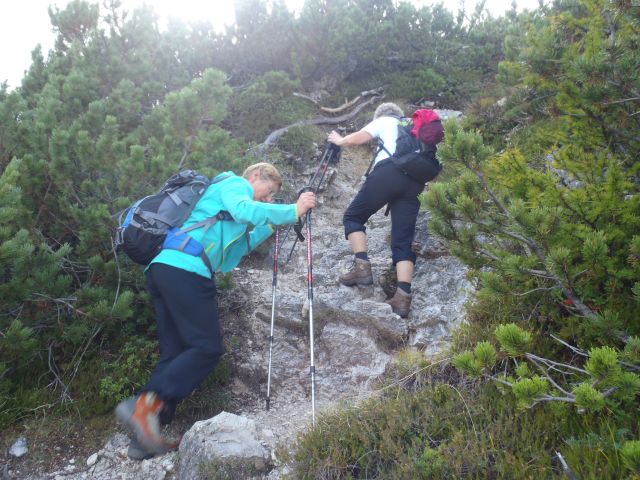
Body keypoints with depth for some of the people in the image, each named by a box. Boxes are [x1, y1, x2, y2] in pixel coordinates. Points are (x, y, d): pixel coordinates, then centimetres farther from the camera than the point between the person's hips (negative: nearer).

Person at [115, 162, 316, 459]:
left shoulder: (225, 190, 35)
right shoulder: (235, 183, 8)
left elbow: (236, 246, 28)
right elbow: (243, 210, -16)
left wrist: (272, 225, 24)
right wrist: (293, 211, -9)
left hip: (162, 268, 10)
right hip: (186, 270, -10)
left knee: (176, 353, 7)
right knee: (207, 348, -9)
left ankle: (145, 437, 4)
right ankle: (144, 405, -19)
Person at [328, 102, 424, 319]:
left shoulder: (384, 121, 22)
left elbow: (357, 138, 14)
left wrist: (339, 140, 32)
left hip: (389, 172, -5)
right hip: (415, 181, 5)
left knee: (353, 216, 11)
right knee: (403, 241, 1)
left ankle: (362, 266, -7)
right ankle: (403, 297, -14)